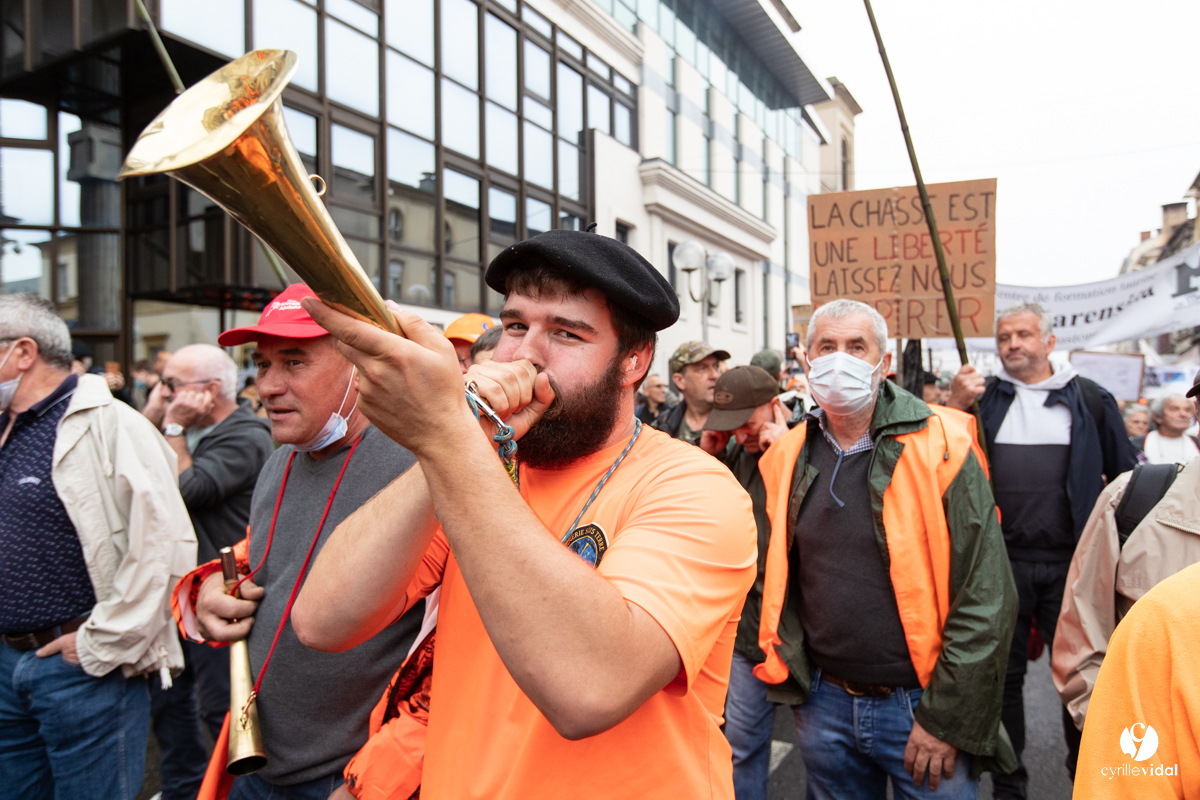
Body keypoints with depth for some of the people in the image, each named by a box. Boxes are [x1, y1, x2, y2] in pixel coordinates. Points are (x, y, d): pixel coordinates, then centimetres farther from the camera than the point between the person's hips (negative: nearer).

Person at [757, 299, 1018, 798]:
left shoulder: (939, 448, -12)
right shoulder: (789, 457, 0)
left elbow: (987, 597, -12)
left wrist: (946, 718, -12)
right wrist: (792, 676, 6)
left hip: (921, 703, -3)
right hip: (824, 703, 4)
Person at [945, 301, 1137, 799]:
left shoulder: (1089, 399, 5)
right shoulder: (983, 398, 6)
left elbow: (1126, 477, 9)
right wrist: (954, 406, -15)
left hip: (1070, 561, 0)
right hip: (1002, 559, 1)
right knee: (1003, 676, 11)